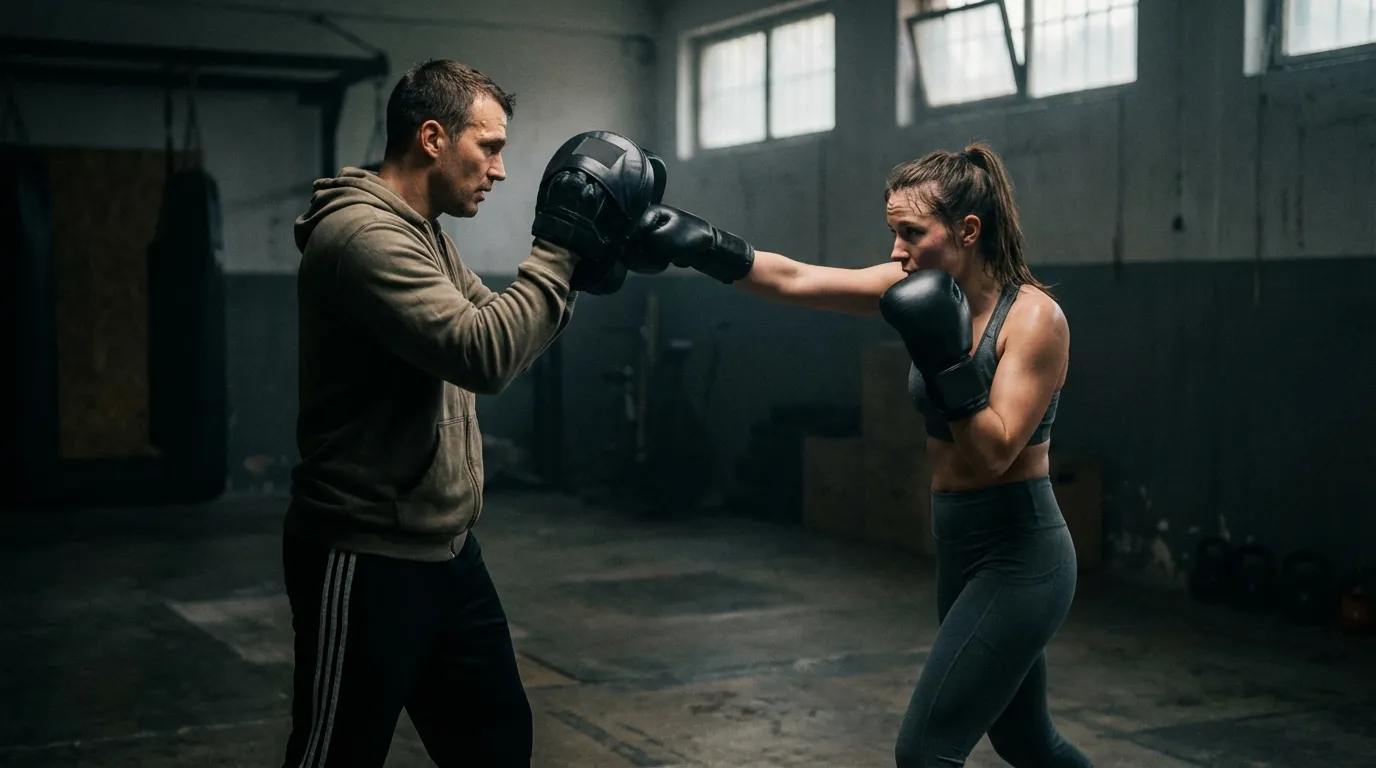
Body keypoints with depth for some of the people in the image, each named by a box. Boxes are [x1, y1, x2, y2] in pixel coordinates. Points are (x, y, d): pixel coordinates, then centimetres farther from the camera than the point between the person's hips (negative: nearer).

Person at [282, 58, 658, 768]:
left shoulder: (423, 235, 12)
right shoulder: (363, 233, -20)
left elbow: (503, 341, 17)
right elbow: (482, 354, -31)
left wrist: (578, 267, 4)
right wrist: (558, 249, -21)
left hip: (443, 551, 10)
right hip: (367, 562, -10)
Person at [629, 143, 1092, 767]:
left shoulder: (1035, 317, -18)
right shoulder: (925, 287, 0)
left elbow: (994, 454, -22)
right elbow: (793, 280, -6)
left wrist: (945, 359, -30)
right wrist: (703, 247, -18)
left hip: (1019, 560, -8)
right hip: (962, 555, 8)